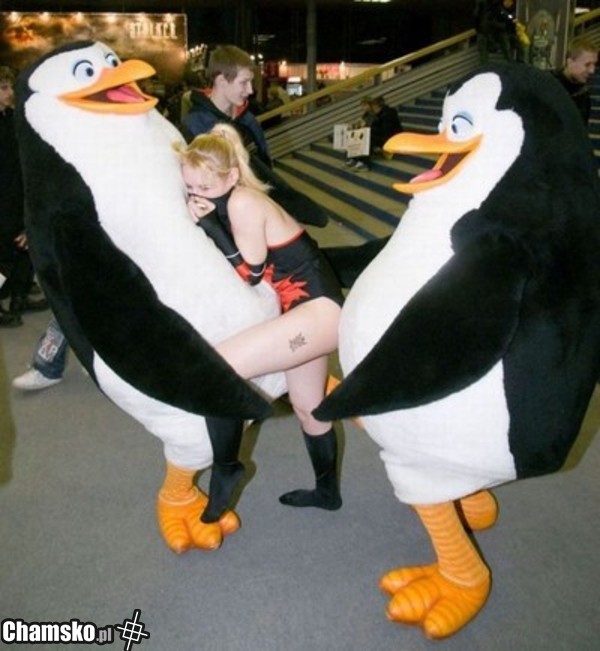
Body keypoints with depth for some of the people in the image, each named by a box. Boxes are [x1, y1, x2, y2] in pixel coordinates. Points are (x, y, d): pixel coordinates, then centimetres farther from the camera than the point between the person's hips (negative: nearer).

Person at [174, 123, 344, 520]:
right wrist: (204, 222, -5)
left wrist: (208, 223, -17)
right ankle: (328, 491, 47)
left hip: (320, 309, -11)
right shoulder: (225, 204, 9)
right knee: (307, 407, 25)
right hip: (308, 310, 11)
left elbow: (250, 273, -16)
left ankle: (225, 468, 0)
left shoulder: (243, 202, -17)